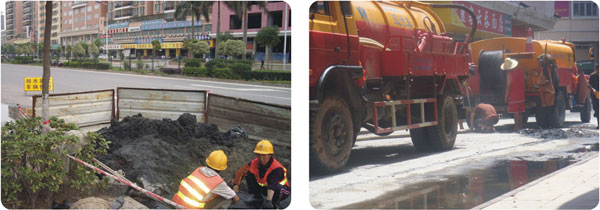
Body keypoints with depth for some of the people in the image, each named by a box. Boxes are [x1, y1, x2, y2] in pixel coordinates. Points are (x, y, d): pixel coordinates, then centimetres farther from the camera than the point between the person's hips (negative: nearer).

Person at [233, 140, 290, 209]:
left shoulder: (277, 168, -33)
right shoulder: (254, 163, -16)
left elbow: (272, 186, -46)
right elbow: (241, 172, -9)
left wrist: (268, 200, -56)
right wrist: (236, 184, -20)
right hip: (264, 186, 5)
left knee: (278, 188, -42)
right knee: (249, 175, -12)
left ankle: (275, 204, -8)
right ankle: (257, 197, 8)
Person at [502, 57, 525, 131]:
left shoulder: (509, 74, -16)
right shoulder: (520, 71, 4)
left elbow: (508, 86, -16)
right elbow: (524, 81, 14)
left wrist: (506, 97, -11)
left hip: (513, 96, -7)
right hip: (521, 96, 7)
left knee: (515, 112, -2)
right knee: (520, 112, 15)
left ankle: (517, 126, -2)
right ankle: (520, 125, 21)